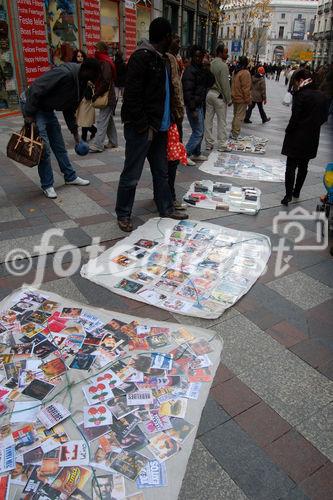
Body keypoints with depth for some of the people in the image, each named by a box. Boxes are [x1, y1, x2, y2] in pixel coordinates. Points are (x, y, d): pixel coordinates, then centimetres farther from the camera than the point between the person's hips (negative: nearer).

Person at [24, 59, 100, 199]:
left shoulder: (81, 82, 4)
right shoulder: (64, 73, -26)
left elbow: (69, 108, 14)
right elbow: (36, 88, -27)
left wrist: (74, 131, 16)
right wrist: (29, 114, -25)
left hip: (49, 111, 9)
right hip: (36, 111, -9)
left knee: (60, 147, 14)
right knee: (44, 149, -7)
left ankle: (71, 177, 27)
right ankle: (47, 185, 5)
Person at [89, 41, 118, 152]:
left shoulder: (105, 63, -14)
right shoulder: (105, 61, 16)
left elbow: (105, 82, -22)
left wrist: (96, 94, -17)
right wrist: (97, 93, 9)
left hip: (107, 96, -10)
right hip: (109, 97, 10)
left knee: (102, 121, -11)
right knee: (109, 120, 15)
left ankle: (97, 145, -11)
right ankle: (113, 142, 23)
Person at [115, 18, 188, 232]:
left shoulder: (161, 59, 16)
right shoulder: (141, 57, -13)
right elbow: (132, 95, -20)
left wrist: (167, 122, 13)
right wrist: (143, 127, -19)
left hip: (159, 127, 9)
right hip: (141, 128, -9)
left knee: (162, 171, 15)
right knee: (132, 174, -1)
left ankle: (166, 208, 28)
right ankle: (123, 215, 12)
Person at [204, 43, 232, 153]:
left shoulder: (210, 64, 7)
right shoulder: (223, 66, -13)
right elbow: (225, 84, -15)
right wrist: (228, 99, -7)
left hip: (209, 93, 7)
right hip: (219, 95, -7)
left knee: (208, 119, 8)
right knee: (222, 121, 1)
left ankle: (209, 143, 14)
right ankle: (221, 145, 6)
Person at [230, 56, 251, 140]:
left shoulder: (235, 71, 8)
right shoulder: (245, 73, -17)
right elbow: (246, 88, -19)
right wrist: (248, 99, -12)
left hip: (235, 97, 9)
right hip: (242, 99, -8)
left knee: (235, 115, 18)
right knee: (240, 116, -3)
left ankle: (233, 132, 23)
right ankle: (235, 135, -3)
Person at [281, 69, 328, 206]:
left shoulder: (301, 95, -17)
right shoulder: (321, 96, 4)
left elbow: (295, 117, -18)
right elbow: (324, 117, 8)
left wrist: (288, 131, -3)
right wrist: (314, 127, 15)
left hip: (297, 137, -6)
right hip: (312, 138, 6)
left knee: (291, 166, 1)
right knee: (303, 166, 15)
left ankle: (288, 195, -1)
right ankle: (297, 192, 26)